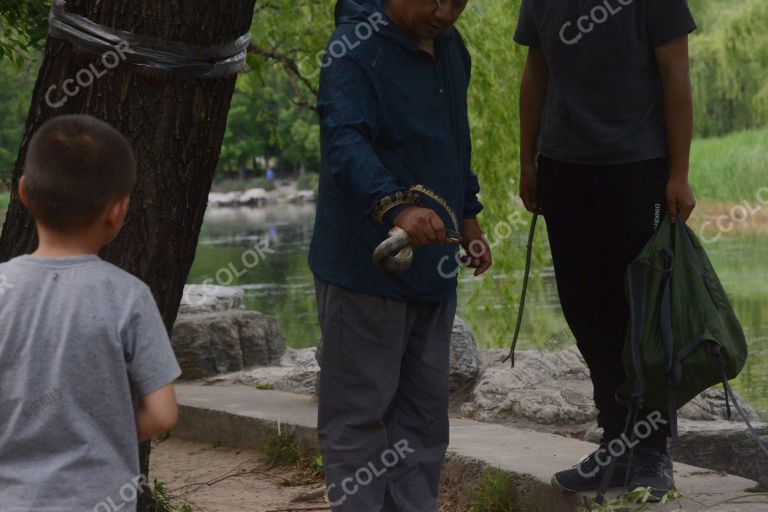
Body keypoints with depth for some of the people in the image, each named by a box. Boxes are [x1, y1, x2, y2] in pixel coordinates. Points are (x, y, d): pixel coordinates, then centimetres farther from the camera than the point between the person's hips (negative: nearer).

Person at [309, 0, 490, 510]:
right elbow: (345, 143, -33)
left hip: (433, 267, 8)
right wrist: (394, 206, -48)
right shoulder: (356, 51, -17)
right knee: (360, 410, -1)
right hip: (365, 264, -8)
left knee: (426, 409, 15)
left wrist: (468, 215, 21)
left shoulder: (451, 50, 11)